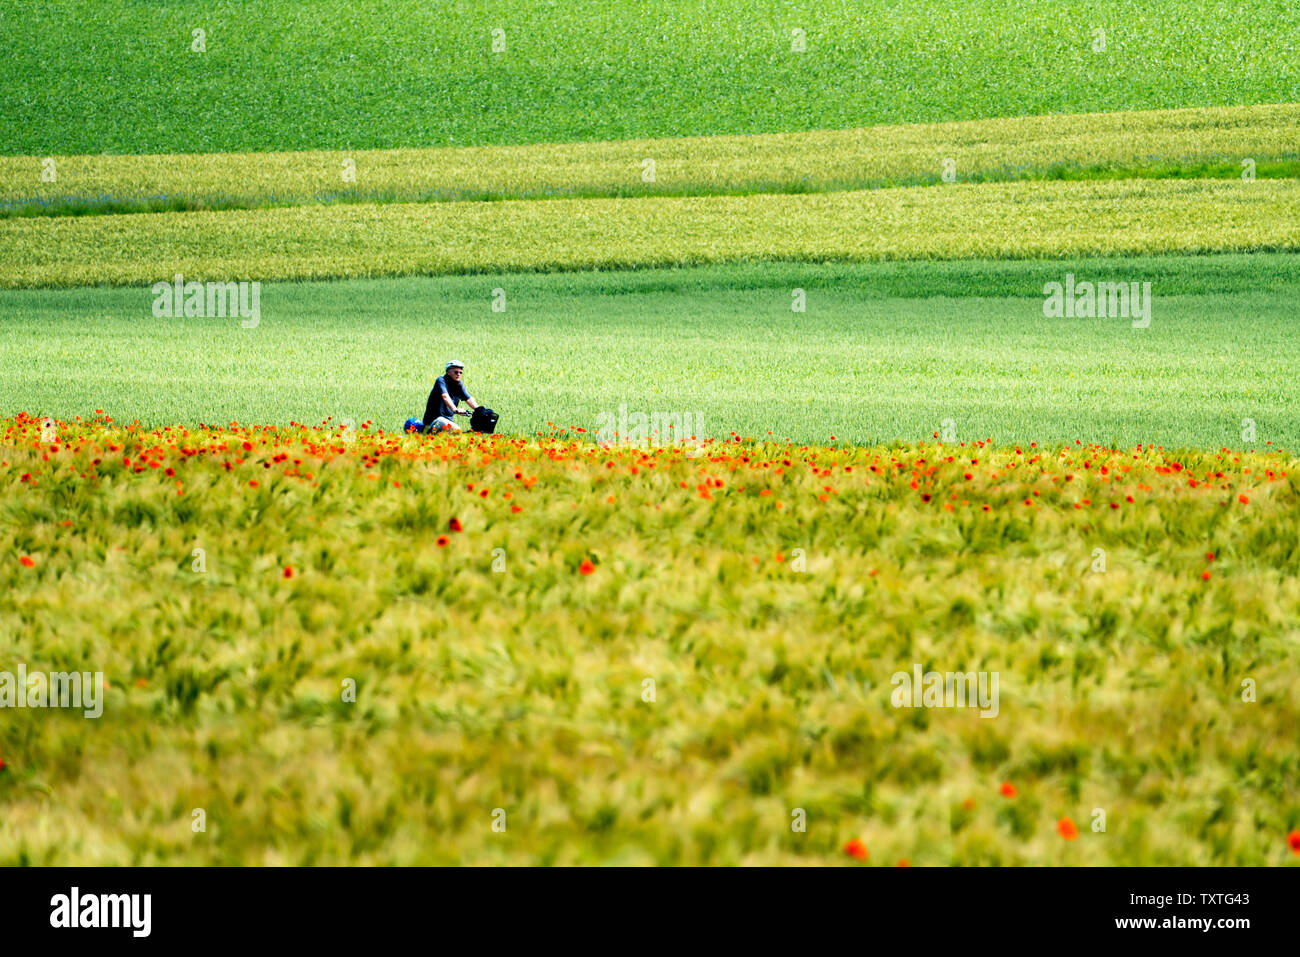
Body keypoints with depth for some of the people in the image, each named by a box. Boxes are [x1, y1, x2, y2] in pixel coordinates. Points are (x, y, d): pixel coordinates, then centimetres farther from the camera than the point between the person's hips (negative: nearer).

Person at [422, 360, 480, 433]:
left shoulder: (459, 384, 10)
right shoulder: (441, 380, -12)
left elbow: (468, 398, -2)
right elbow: (445, 397, -29)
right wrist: (455, 410, -46)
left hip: (449, 419, 8)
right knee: (456, 430, -29)